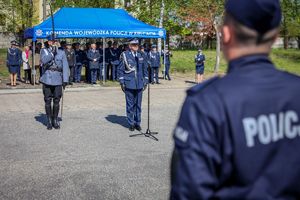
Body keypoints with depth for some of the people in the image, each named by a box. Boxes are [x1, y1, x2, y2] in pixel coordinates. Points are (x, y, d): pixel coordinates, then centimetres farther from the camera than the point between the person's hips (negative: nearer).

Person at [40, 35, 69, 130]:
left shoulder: (61, 52, 8)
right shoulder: (44, 51, 9)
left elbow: (65, 67, 4)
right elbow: (44, 60, -11)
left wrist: (65, 80, -3)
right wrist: (52, 53, -21)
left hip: (58, 80, 0)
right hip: (47, 79, 0)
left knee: (56, 101, 2)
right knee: (48, 101, 2)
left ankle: (55, 120, 15)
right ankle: (49, 121, 13)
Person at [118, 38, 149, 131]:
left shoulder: (141, 56, 9)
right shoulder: (124, 55, -2)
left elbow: (145, 69, 16)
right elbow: (120, 70, 0)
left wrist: (145, 81, 10)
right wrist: (122, 83, -5)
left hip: (139, 85, 3)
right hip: (129, 85, -3)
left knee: (138, 105, 8)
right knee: (130, 105, 3)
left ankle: (137, 123, 19)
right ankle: (131, 123, 14)